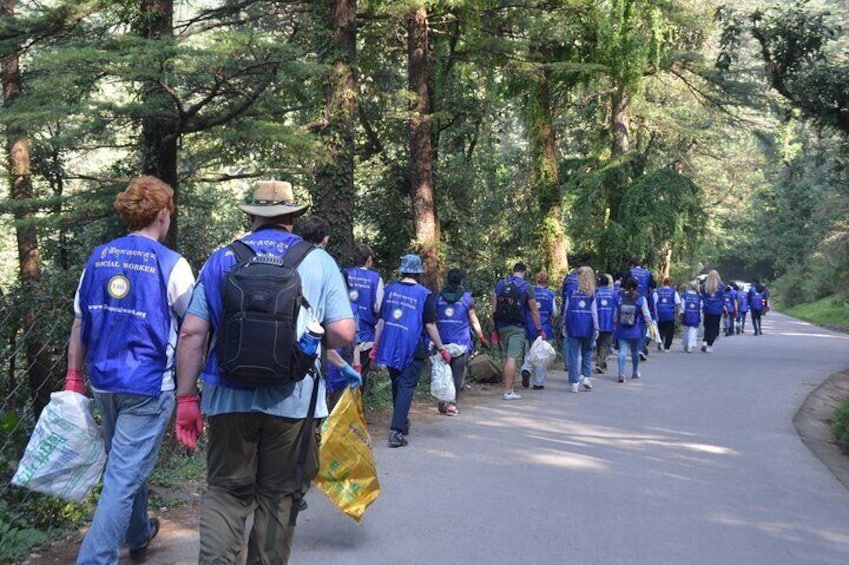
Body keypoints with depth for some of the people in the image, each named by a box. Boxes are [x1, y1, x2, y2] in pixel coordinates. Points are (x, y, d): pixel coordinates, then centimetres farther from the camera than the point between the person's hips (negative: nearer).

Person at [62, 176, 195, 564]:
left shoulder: (98, 258, 4)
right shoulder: (171, 264, -10)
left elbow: (79, 324, 7)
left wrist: (74, 378, 14)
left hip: (104, 382, 6)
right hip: (149, 385, -6)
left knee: (125, 464, 24)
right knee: (125, 476, -3)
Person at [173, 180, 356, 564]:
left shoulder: (220, 260, 5)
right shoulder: (319, 262, 2)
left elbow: (191, 334, 0)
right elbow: (343, 333, -5)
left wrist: (186, 397, 5)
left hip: (229, 399, 1)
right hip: (292, 402, -1)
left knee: (225, 492, 12)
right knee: (278, 497, 14)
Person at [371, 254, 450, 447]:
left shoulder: (390, 290, 4)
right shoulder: (425, 295, -8)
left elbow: (381, 320, 8)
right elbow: (430, 325, -7)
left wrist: (376, 346, 15)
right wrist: (442, 349, 2)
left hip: (390, 347, 4)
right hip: (412, 349, -4)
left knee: (397, 385, 19)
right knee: (406, 387, -2)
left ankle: (402, 423, 34)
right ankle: (396, 431, -11)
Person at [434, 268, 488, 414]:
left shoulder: (438, 297, 6)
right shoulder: (467, 298, -2)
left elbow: (433, 319, 9)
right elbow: (474, 321, 1)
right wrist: (481, 337, 11)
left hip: (443, 341, 3)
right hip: (461, 341, -3)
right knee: (458, 373, 3)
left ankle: (443, 402, 9)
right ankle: (452, 403, 0)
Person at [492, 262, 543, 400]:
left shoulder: (500, 284, 7)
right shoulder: (526, 287, -5)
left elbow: (494, 308, 8)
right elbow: (534, 312, -4)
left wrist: (495, 328, 14)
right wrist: (540, 330, 4)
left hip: (501, 326, 5)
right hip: (517, 327, -4)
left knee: (505, 357, 15)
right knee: (512, 358, -6)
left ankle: (507, 386, 24)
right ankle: (508, 391, -7)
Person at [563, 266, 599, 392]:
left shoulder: (572, 291, -2)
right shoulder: (592, 293, -2)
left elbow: (566, 309, 1)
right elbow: (594, 312, -2)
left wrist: (564, 325, 9)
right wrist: (596, 328, 2)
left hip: (574, 327, -1)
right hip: (588, 328, 1)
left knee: (573, 355, 4)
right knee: (587, 353, 18)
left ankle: (574, 382, 3)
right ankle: (587, 377, 5)